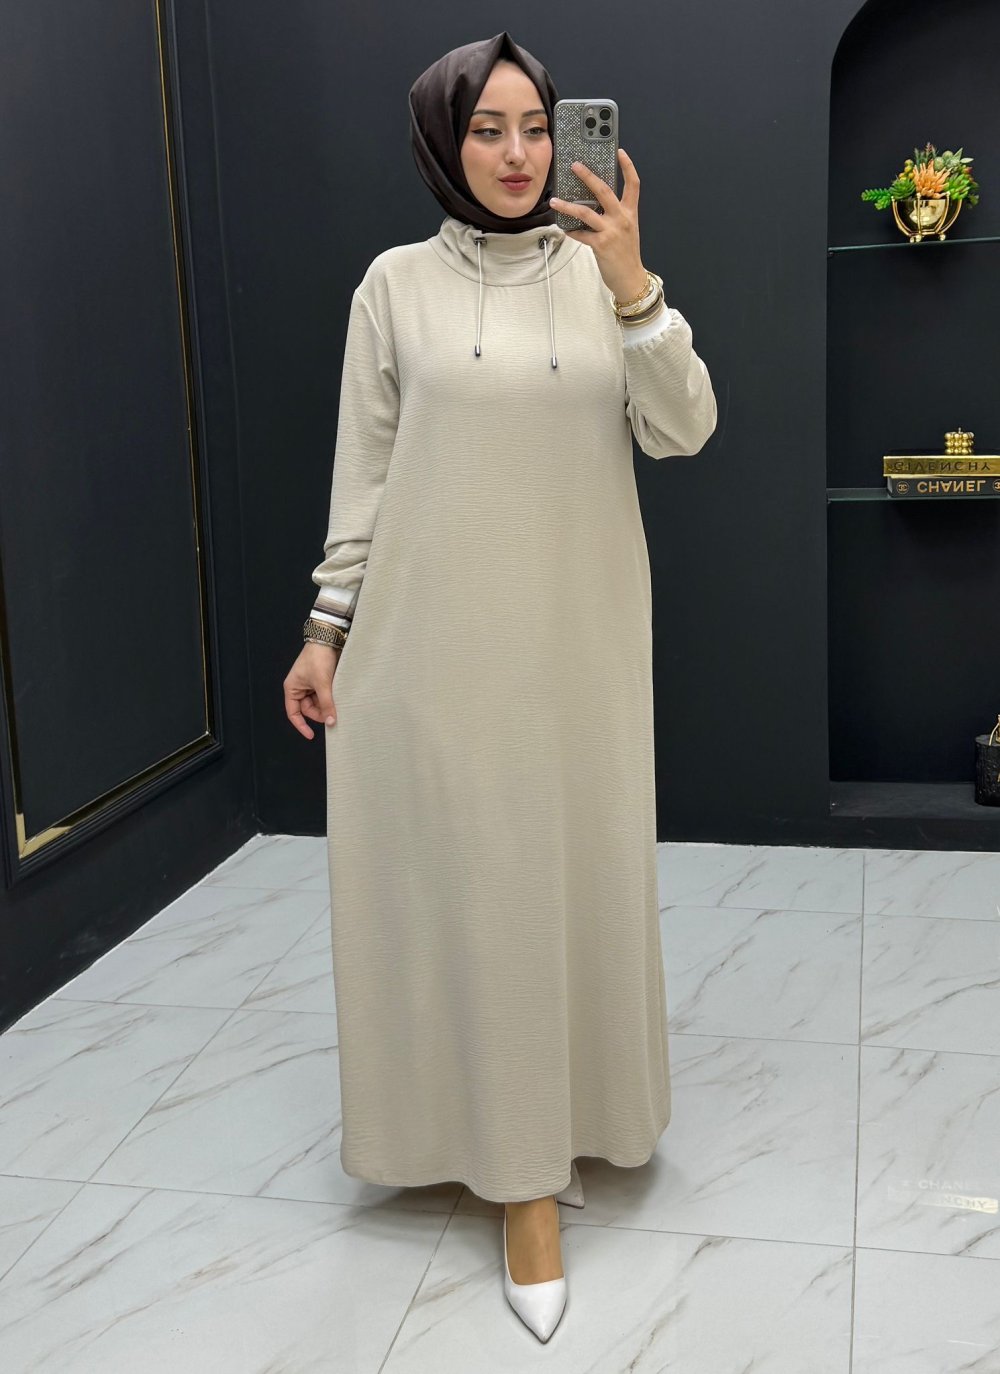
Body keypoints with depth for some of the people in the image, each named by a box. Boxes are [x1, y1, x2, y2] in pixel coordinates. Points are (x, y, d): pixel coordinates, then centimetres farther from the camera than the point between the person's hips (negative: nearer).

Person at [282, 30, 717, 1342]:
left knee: (571, 874, 9)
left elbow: (681, 432, -6)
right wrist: (328, 624, 2)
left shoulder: (603, 270, 5)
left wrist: (633, 285, -18)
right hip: (433, 633, -1)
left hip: (579, 633, 2)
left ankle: (549, 1123, 31)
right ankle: (518, 1164, 17)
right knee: (459, 877, 2)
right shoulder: (397, 283, 1)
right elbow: (363, 470, 4)